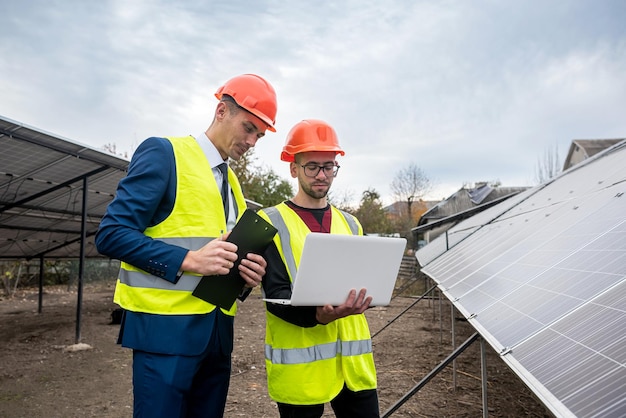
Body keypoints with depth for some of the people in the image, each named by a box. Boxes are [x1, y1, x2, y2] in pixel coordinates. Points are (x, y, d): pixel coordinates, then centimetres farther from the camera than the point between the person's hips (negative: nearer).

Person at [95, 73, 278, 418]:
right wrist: (188, 260, -23)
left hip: (217, 329, 7)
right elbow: (111, 234, -14)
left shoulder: (232, 182, 16)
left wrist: (247, 273, -2)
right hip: (166, 326, -7)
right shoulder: (164, 153, -6)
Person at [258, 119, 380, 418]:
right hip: (300, 361, -4)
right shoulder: (271, 222, -4)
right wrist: (318, 315, -28)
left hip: (352, 359, 5)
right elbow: (275, 295, -11)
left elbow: (363, 283, 11)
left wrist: (357, 300, -12)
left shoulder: (350, 224, 12)